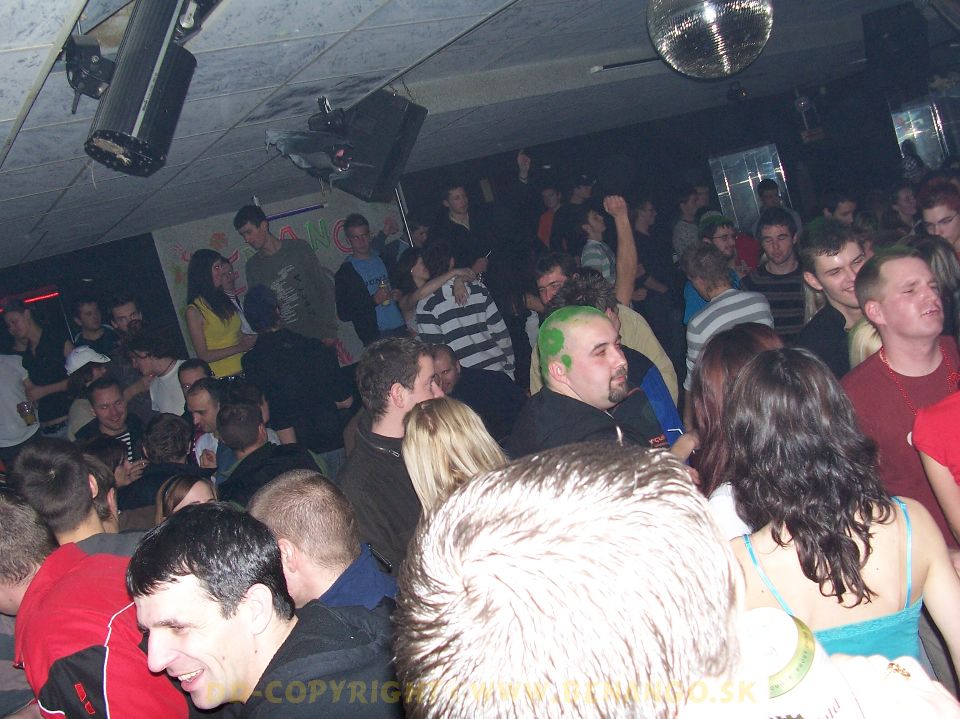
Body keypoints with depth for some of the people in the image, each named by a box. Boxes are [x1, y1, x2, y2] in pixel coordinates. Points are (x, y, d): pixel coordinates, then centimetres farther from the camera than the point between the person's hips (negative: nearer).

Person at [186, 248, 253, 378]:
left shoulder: (223, 298, 10)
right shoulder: (194, 310, -8)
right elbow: (203, 355, -11)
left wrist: (247, 340, -2)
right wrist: (239, 347, -14)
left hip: (244, 369, 5)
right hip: (223, 376, -5)